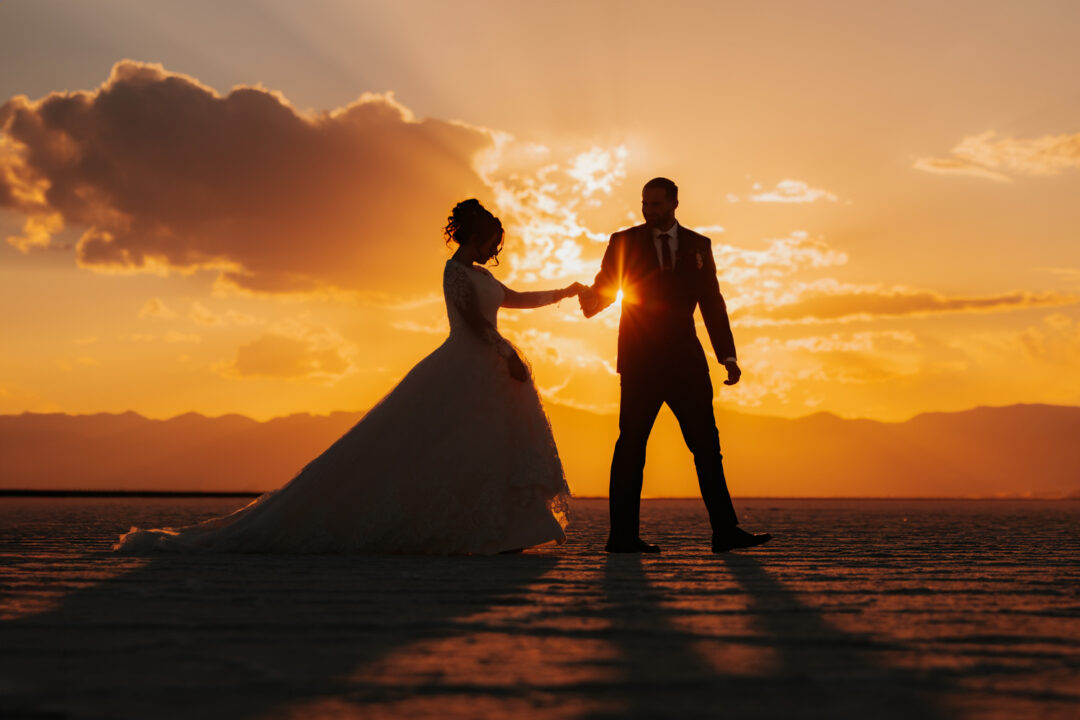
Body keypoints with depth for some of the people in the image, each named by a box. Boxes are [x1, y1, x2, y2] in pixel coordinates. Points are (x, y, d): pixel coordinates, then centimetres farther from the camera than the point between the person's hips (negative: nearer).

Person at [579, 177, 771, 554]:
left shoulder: (698, 245, 13)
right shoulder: (624, 242, 7)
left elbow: (712, 303, 11)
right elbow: (603, 289, 3)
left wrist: (728, 356, 3)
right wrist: (588, 299, -22)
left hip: (685, 359, 3)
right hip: (639, 360, -3)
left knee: (706, 443, 1)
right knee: (632, 445, -5)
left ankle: (725, 530, 3)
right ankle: (623, 535, -1)